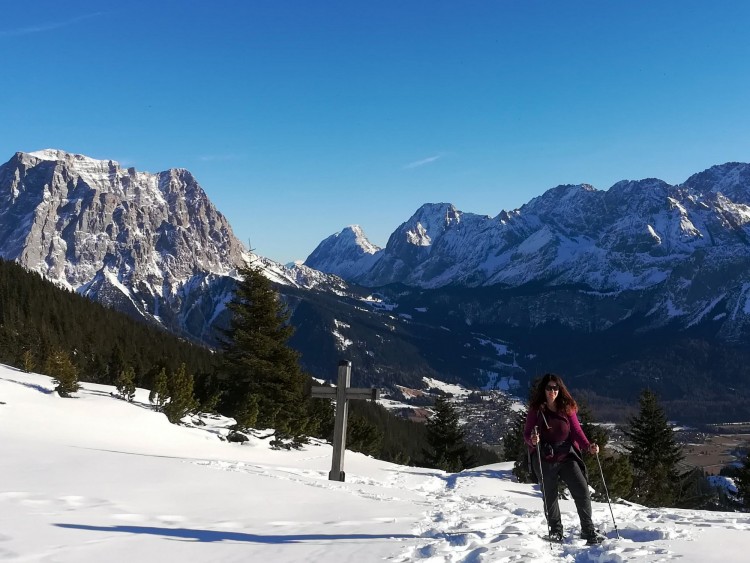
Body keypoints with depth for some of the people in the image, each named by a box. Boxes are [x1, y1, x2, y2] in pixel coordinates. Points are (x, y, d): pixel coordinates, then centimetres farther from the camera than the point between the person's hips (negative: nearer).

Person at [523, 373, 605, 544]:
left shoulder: (568, 408, 2)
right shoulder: (536, 409, -2)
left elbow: (576, 431, 0)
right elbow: (526, 434, -3)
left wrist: (588, 446, -17)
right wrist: (532, 440, -27)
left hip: (567, 457, 1)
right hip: (545, 460, -1)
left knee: (582, 490, -8)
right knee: (550, 496, 8)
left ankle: (588, 530, 5)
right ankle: (555, 531, 28)